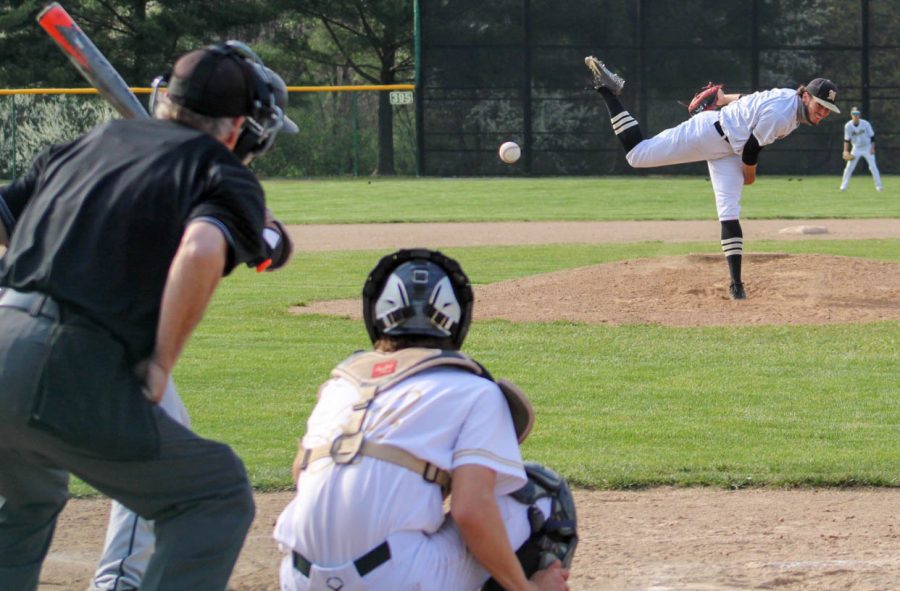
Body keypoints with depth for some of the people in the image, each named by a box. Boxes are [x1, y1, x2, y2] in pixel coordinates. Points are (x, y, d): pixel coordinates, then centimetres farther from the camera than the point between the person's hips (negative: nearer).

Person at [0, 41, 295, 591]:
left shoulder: (90, 144, 23)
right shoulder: (225, 175, 3)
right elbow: (201, 252, -18)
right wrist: (161, 364, -9)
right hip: (72, 375, -7)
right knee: (220, 496, 8)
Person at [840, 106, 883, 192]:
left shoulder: (865, 124, -14)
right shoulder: (848, 126, -11)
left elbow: (872, 136, -7)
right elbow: (847, 140, -4)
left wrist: (872, 148, -14)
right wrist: (846, 151, -13)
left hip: (867, 148, -1)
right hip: (856, 149, 1)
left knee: (873, 167, -8)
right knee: (849, 167, -4)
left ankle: (879, 186, -2)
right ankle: (843, 186, 4)